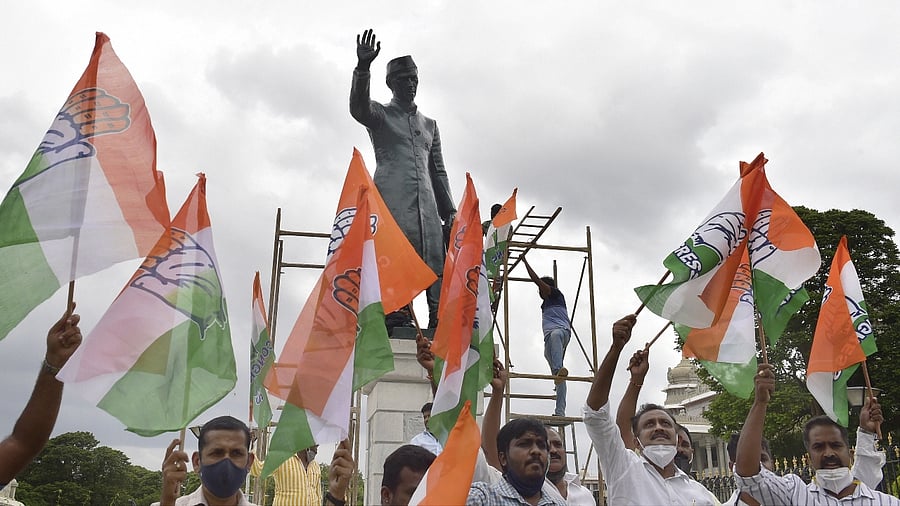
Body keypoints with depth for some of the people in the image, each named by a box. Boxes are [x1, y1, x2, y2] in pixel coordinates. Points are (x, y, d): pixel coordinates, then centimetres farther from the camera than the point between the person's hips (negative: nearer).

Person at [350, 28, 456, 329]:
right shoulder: (380, 115, 15)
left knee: (436, 258, -8)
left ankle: (440, 322, -13)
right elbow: (358, 107, -10)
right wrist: (362, 67, -25)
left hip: (426, 202, 4)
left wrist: (449, 211, 13)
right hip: (392, 198, -4)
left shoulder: (430, 126, 27)